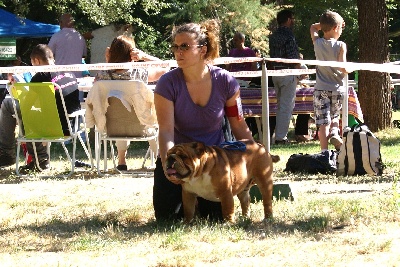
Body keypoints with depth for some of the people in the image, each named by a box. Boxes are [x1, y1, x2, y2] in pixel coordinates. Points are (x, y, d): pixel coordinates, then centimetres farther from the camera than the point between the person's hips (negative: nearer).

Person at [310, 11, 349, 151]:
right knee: (335, 116, 24)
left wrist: (325, 23, 17)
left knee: (323, 124, -1)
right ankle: (334, 133, -1)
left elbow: (313, 27, 22)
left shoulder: (317, 43, 1)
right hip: (337, 89, -1)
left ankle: (325, 152, -4)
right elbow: (343, 68, -15)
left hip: (321, 89, 1)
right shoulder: (340, 46, -9)